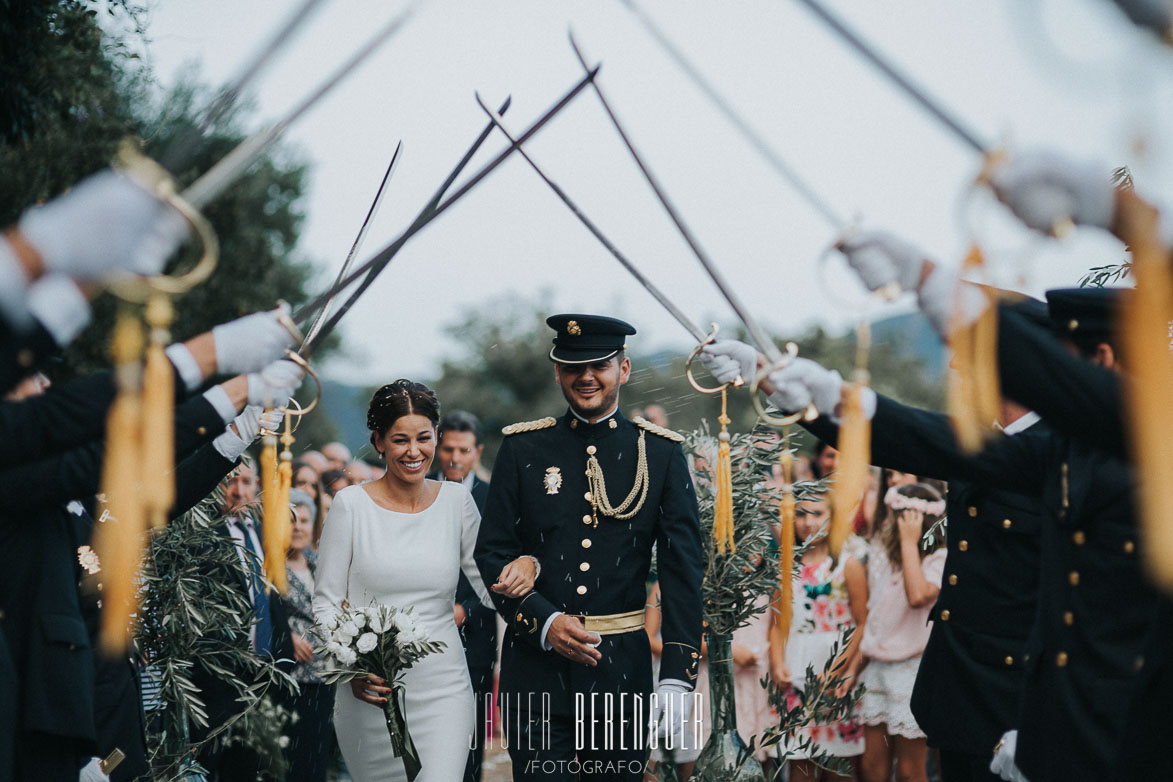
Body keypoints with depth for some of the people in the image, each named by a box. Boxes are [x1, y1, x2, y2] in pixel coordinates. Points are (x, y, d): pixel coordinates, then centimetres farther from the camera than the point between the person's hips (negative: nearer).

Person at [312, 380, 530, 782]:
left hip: (442, 689, 1)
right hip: (369, 693, -1)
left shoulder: (456, 500, 3)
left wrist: (524, 566, -15)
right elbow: (325, 602, 0)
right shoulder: (351, 504, -3)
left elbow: (492, 591, 7)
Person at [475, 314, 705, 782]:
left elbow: (683, 571, 0)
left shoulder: (662, 454, 3)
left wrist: (678, 675, -9)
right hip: (535, 665, 0)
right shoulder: (522, 449, 4)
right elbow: (492, 553, 3)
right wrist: (544, 622, -13)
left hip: (622, 670, 0)